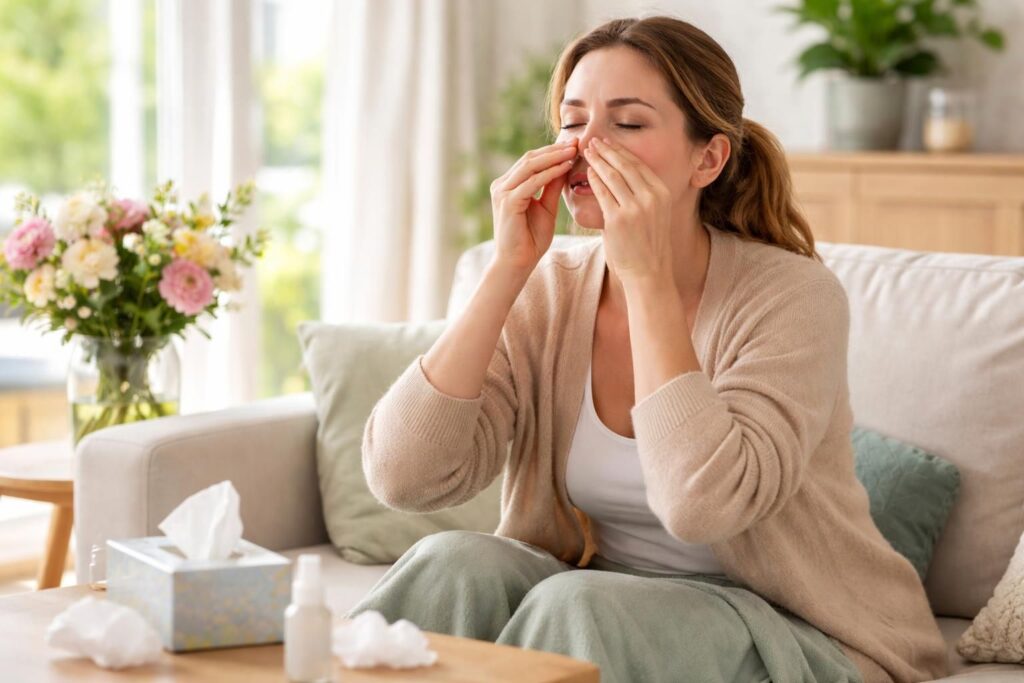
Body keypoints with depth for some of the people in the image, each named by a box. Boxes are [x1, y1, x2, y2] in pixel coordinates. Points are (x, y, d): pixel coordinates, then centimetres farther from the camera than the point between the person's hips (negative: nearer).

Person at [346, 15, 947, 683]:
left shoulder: (791, 296, -15)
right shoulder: (547, 292, -2)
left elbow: (702, 507, -31)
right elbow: (404, 476, -14)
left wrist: (648, 273, -27)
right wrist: (509, 266, -18)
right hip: (614, 599, 4)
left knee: (579, 604, -30)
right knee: (452, 565, -24)